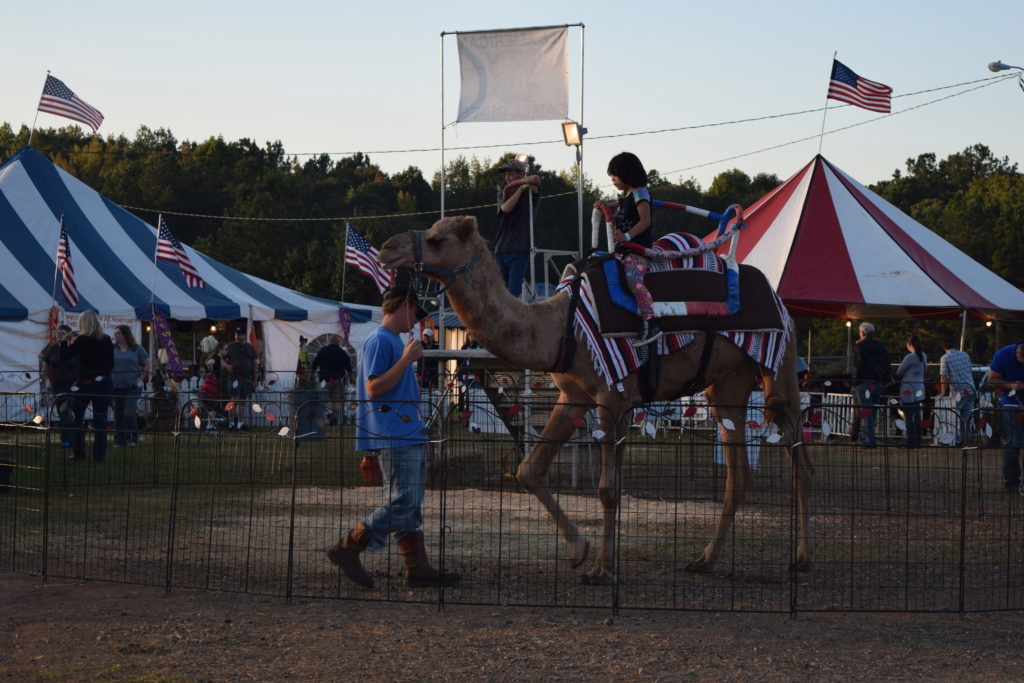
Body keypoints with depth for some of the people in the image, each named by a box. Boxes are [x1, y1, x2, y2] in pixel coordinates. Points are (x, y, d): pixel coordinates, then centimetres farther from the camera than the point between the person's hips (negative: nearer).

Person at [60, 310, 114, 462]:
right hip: (104, 382, 3)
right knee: (100, 419, 6)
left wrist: (65, 341, 7)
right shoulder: (107, 340, 3)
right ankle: (99, 454, 6)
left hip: (86, 382, -3)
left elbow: (64, 357, -7)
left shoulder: (82, 340, -10)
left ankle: (78, 451, 8)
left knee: (77, 416, 12)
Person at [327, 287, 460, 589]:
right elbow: (374, 388, -18)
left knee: (411, 504, 8)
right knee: (403, 502, -12)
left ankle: (418, 567, 8)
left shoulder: (394, 342, 21)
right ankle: (347, 549, -6)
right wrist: (406, 360, -18)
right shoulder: (379, 341, -10)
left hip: (409, 436, 10)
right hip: (393, 437, -10)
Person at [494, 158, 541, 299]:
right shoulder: (504, 194, 15)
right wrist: (520, 188, -7)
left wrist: (514, 183, -6)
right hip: (501, 249, 5)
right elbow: (506, 208, -7)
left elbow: (536, 179, -18)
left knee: (514, 292, -14)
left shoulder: (530, 193, 4)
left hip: (520, 251, -5)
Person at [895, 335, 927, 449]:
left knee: (908, 417, -4)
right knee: (916, 416, 14)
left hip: (908, 390, -8)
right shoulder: (923, 356, 8)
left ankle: (911, 441, -4)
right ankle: (917, 440, 17)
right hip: (920, 390, 8)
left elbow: (899, 373, -7)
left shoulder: (909, 357, -17)